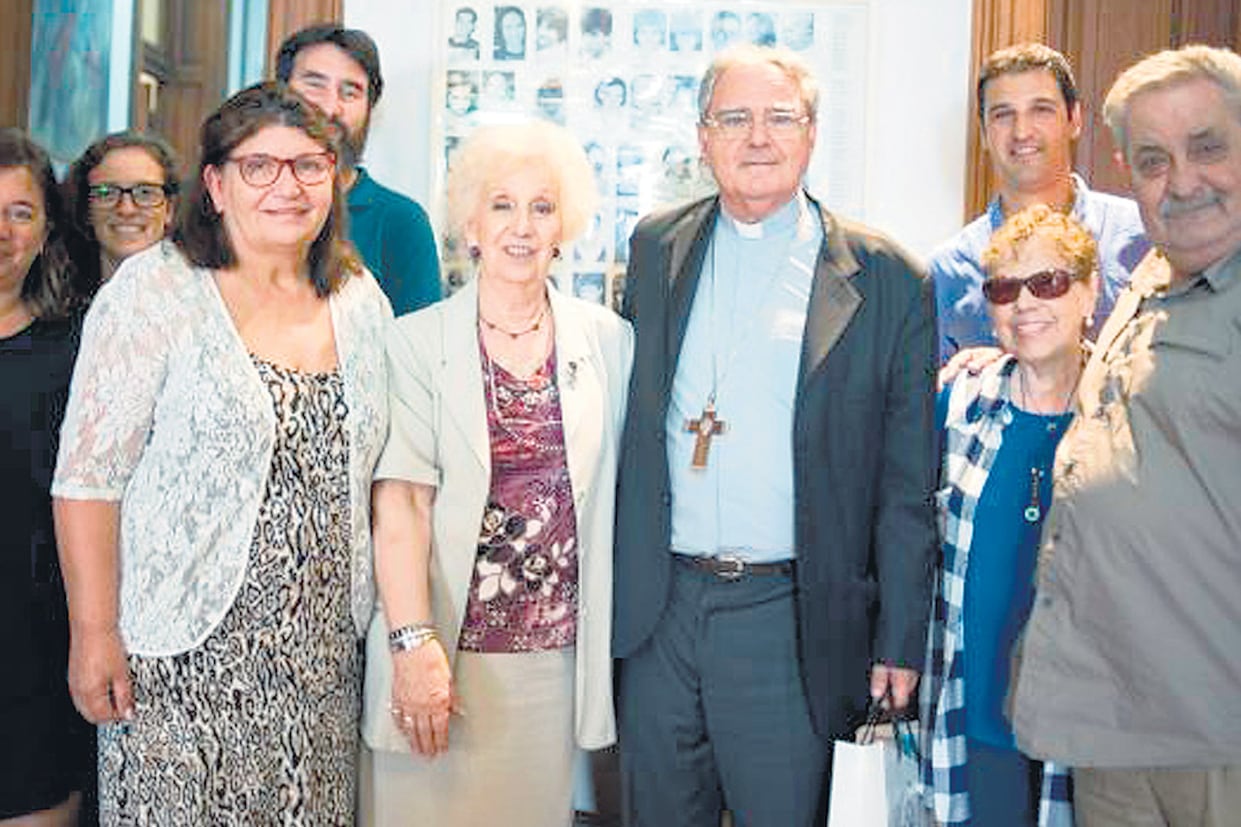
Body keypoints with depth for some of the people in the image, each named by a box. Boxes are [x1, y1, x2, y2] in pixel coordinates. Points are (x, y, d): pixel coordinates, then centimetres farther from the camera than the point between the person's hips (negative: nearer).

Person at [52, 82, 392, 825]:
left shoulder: (362, 301, 7)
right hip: (184, 656, -4)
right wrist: (94, 633, -13)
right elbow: (89, 476, -9)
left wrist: (401, 629, 8)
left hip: (323, 652, 4)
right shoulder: (156, 290, -8)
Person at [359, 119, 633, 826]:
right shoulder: (417, 343, -2)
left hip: (559, 656, 2)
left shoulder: (609, 340, 6)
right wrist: (414, 643, -18)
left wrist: (608, 647, 4)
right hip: (444, 649, -2)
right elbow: (401, 504, -8)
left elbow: (612, 489, 10)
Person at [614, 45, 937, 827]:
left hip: (788, 617, -3)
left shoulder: (886, 279, -4)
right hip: (656, 608, 3)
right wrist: (616, 587, 10)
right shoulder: (656, 249, 7)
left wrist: (900, 642, -3)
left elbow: (907, 483, -2)